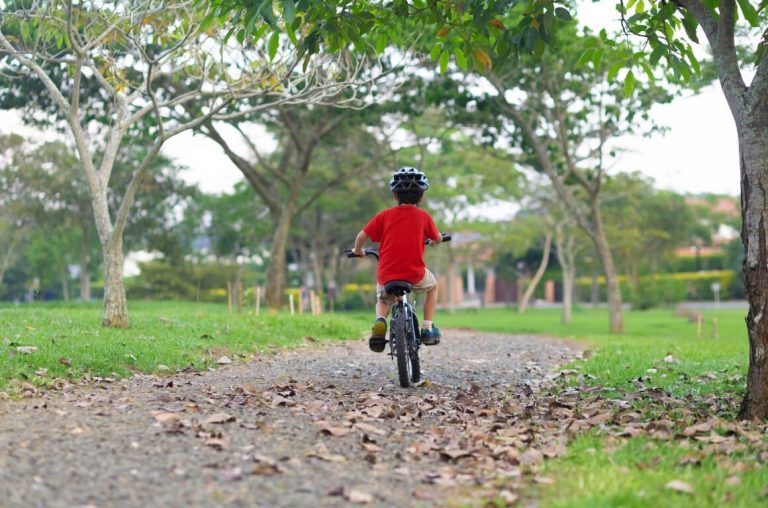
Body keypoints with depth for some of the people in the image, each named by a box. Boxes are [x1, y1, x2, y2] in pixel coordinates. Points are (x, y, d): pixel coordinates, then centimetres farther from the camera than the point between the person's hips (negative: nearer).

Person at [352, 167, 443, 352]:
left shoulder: (385, 215, 3)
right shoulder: (424, 216, 2)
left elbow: (362, 236, 1)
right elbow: (438, 239, 15)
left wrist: (357, 251, 22)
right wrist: (432, 241, 39)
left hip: (386, 276, 1)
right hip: (415, 276, -1)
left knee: (383, 300, 32)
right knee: (432, 285, 33)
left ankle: (380, 320, -1)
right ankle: (427, 328, 22)